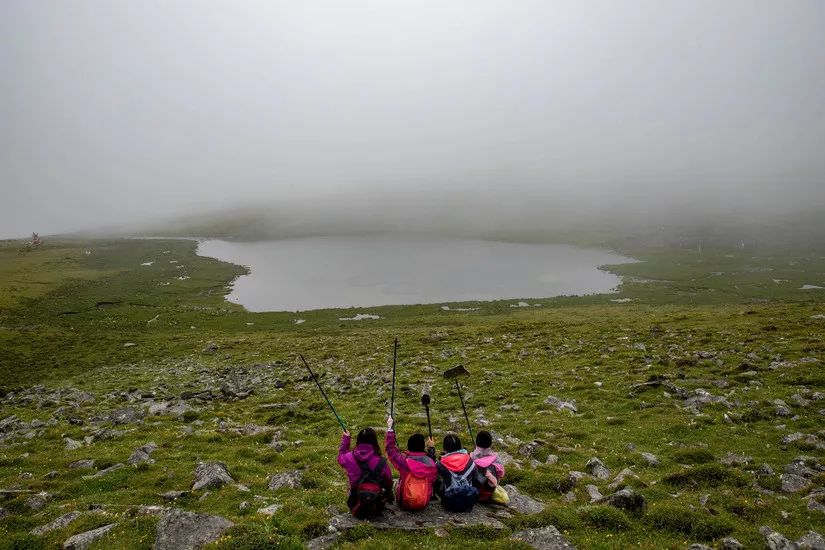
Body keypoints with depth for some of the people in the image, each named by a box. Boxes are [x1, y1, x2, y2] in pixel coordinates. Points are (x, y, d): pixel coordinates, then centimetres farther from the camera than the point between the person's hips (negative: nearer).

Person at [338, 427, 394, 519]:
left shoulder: (349, 458, -16)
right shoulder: (381, 462, -20)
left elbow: (340, 457, 12)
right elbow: (389, 481, -3)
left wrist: (345, 439, 22)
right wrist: (389, 497, 18)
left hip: (355, 502, 2)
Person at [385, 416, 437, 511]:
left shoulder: (404, 461, -20)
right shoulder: (430, 462, -12)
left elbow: (391, 449, -6)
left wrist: (390, 428, 2)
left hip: (405, 504, -2)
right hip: (424, 504, 2)